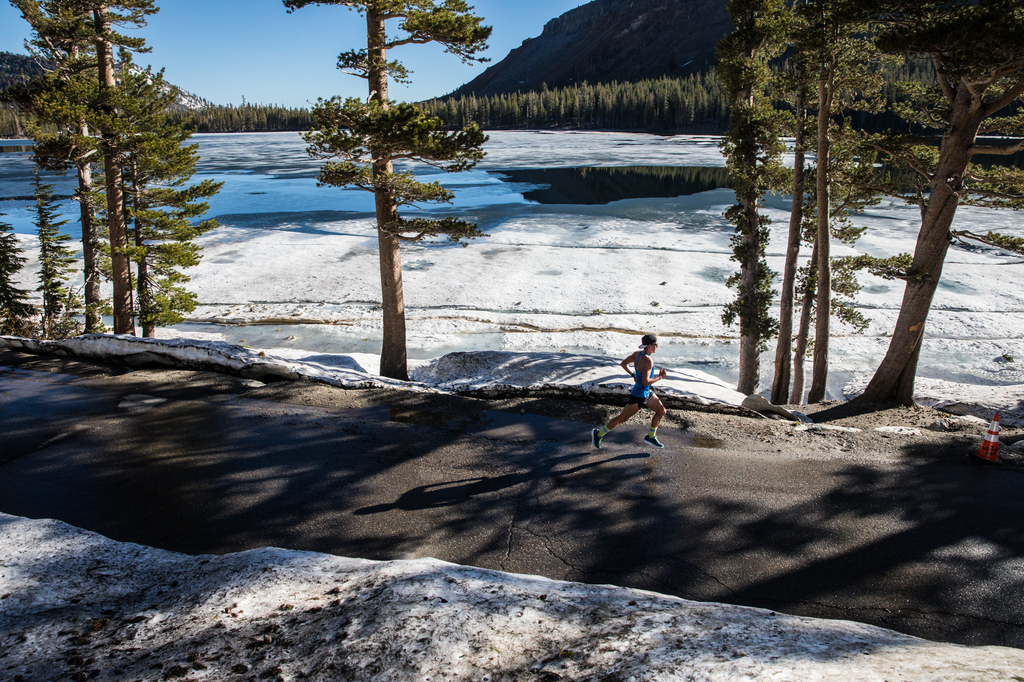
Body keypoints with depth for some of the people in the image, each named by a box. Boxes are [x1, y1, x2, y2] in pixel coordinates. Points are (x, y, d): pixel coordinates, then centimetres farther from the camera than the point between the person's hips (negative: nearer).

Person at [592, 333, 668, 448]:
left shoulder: (637, 353, -3)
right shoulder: (648, 360, -29)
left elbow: (623, 363, 9)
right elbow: (645, 382, -31)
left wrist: (633, 375, 14)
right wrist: (660, 376, -21)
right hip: (639, 395, -10)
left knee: (661, 411, 16)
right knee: (622, 418, 4)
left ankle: (651, 437, 28)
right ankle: (598, 434, 17)